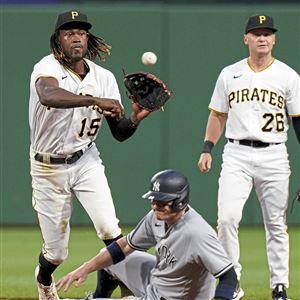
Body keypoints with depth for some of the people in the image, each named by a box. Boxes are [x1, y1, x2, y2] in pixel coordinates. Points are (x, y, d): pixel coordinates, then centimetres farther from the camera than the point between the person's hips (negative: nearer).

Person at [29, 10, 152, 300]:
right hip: (49, 167, -3)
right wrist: (95, 100, -56)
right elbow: (48, 96, -44)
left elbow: (119, 133, -1)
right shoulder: (47, 68, -18)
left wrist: (134, 119, -23)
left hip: (86, 161, 3)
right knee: (57, 252, 6)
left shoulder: (103, 77, -4)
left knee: (110, 230, -21)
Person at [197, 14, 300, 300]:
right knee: (227, 217, -14)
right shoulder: (229, 74, 9)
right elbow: (218, 115, 15)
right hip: (236, 154, 1)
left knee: (276, 223, 4)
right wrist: (207, 149, 5)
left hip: (273, 156, 0)